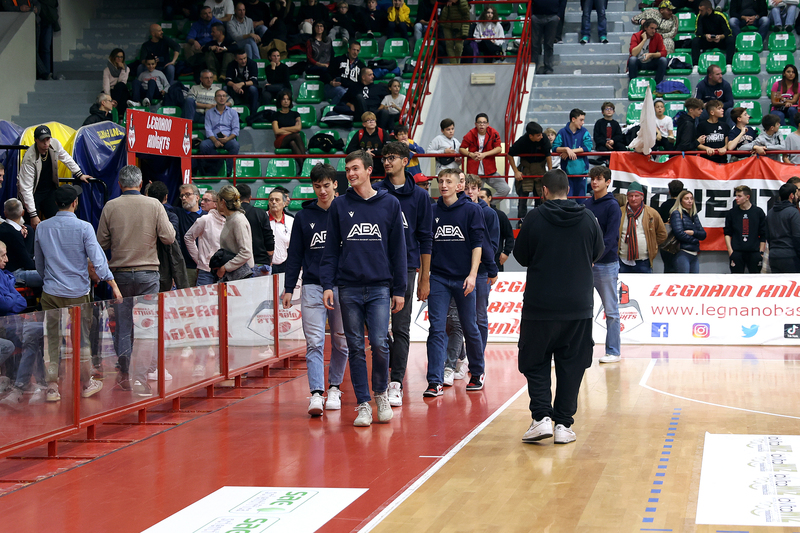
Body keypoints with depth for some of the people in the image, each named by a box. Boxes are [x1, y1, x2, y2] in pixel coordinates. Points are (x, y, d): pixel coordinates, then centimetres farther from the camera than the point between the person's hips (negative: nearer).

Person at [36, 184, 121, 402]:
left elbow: (39, 263, 15)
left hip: (50, 293, 3)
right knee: (81, 339, 10)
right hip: (77, 294, -3)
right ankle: (85, 384, 23)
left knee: (53, 340, 8)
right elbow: (97, 259, -15)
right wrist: (113, 284, -12)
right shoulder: (83, 228, -10)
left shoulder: (42, 228, 4)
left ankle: (52, 387, 8)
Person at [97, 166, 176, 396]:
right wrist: (168, 225, 15)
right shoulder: (154, 205, -5)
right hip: (148, 273, -2)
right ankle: (140, 376, -8)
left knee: (123, 325, 9)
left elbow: (102, 243, 2)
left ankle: (124, 375, 15)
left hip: (120, 272, 2)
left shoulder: (110, 207, -2)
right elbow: (168, 237, -5)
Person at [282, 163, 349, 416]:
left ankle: (334, 388, 23)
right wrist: (288, 288, 5)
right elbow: (295, 254, 10)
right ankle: (316, 394, -12)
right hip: (312, 287, 0)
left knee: (341, 341, 8)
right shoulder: (304, 217, 8)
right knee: (314, 342, -8)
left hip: (342, 286, 0)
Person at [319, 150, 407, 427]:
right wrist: (327, 285, -1)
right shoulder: (339, 206, 8)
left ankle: (381, 393, 14)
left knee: (380, 344, -10)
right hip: (349, 288, 1)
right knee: (356, 348, 2)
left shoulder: (390, 204, 6)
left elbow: (398, 249, 7)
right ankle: (363, 404, 10)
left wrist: (399, 290, 4)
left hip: (380, 287, -1)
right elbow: (331, 248, 8)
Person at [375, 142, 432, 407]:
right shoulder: (375, 192, 6)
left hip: (406, 268, 0)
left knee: (401, 328, 0)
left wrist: (424, 278, 5)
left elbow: (425, 239, 8)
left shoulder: (419, 196, 6)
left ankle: (396, 384, 2)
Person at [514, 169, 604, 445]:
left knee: (535, 364, 9)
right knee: (571, 366, 10)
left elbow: (521, 256, 3)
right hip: (578, 308, 2)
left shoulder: (535, 218, -8)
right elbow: (598, 253, 13)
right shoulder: (587, 218, -1)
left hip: (539, 307, -2)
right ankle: (563, 423, 9)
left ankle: (541, 417, -6)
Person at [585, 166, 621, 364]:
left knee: (611, 310, 2)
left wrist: (594, 257, -25)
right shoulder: (587, 204, 11)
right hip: (586, 263, 6)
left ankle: (613, 351, 7)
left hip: (606, 264, -6)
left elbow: (610, 237, -16)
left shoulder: (612, 206, -7)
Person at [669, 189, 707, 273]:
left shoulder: (694, 215, 18)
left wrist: (693, 232, -8)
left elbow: (703, 235, 13)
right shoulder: (677, 213, -1)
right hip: (683, 253, -7)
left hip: (694, 255, 7)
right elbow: (679, 233, -14)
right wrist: (695, 240, -1)